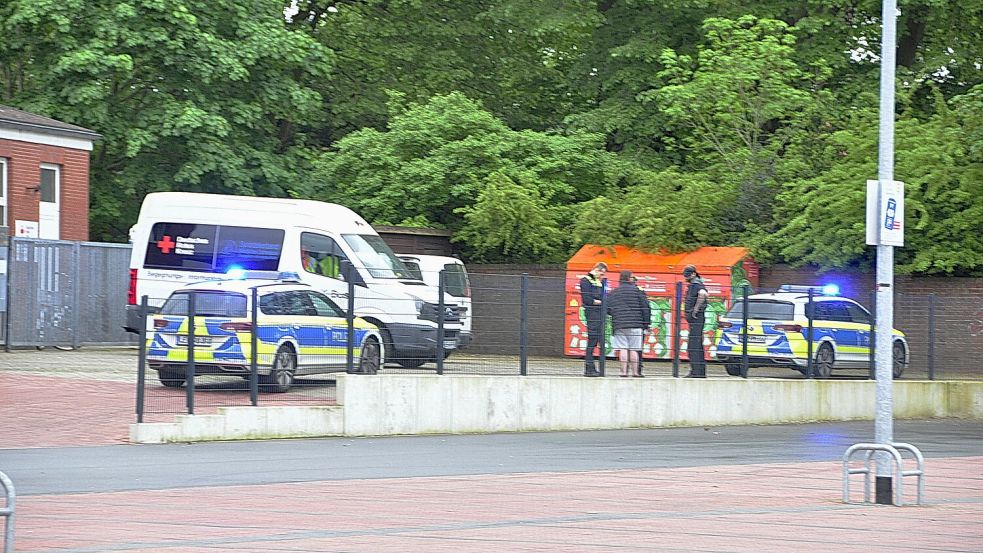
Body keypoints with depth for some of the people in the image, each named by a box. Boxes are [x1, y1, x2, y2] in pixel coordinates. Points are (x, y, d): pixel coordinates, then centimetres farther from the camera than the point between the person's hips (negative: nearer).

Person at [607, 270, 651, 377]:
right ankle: (635, 372, 4)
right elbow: (645, 307, 0)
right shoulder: (637, 290, 1)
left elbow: (608, 309, 6)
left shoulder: (613, 293, 8)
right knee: (634, 350, 3)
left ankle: (624, 371, -5)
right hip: (635, 324, -1)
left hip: (619, 325, 1)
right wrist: (646, 323, 6)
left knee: (623, 349, 0)